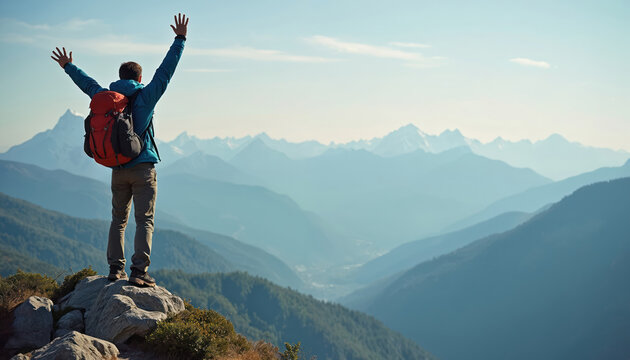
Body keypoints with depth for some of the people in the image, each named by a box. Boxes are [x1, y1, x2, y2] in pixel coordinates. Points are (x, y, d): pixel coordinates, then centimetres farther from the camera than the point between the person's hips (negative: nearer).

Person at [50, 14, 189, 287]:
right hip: (143, 169, -4)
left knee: (118, 221, 13)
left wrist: (68, 66, 42)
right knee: (144, 221, -5)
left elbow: (87, 83, 24)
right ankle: (139, 271, -13)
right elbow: (165, 72, -2)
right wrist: (180, 40, 3)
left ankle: (116, 268, 11)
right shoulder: (145, 97, -4)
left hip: (118, 170, 5)